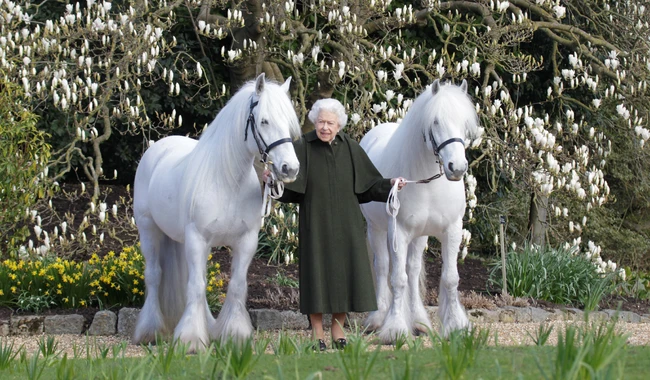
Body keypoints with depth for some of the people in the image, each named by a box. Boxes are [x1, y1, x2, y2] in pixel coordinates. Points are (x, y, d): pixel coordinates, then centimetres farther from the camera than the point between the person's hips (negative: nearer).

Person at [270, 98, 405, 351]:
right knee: (317, 271, 0)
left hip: (346, 224, 3)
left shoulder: (350, 148, 3)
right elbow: (289, 187, -11)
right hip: (316, 223, -3)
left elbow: (369, 184, 7)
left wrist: (390, 183, -8)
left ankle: (338, 330, 19)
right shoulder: (302, 148, -5)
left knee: (345, 271, 5)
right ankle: (317, 334, 10)